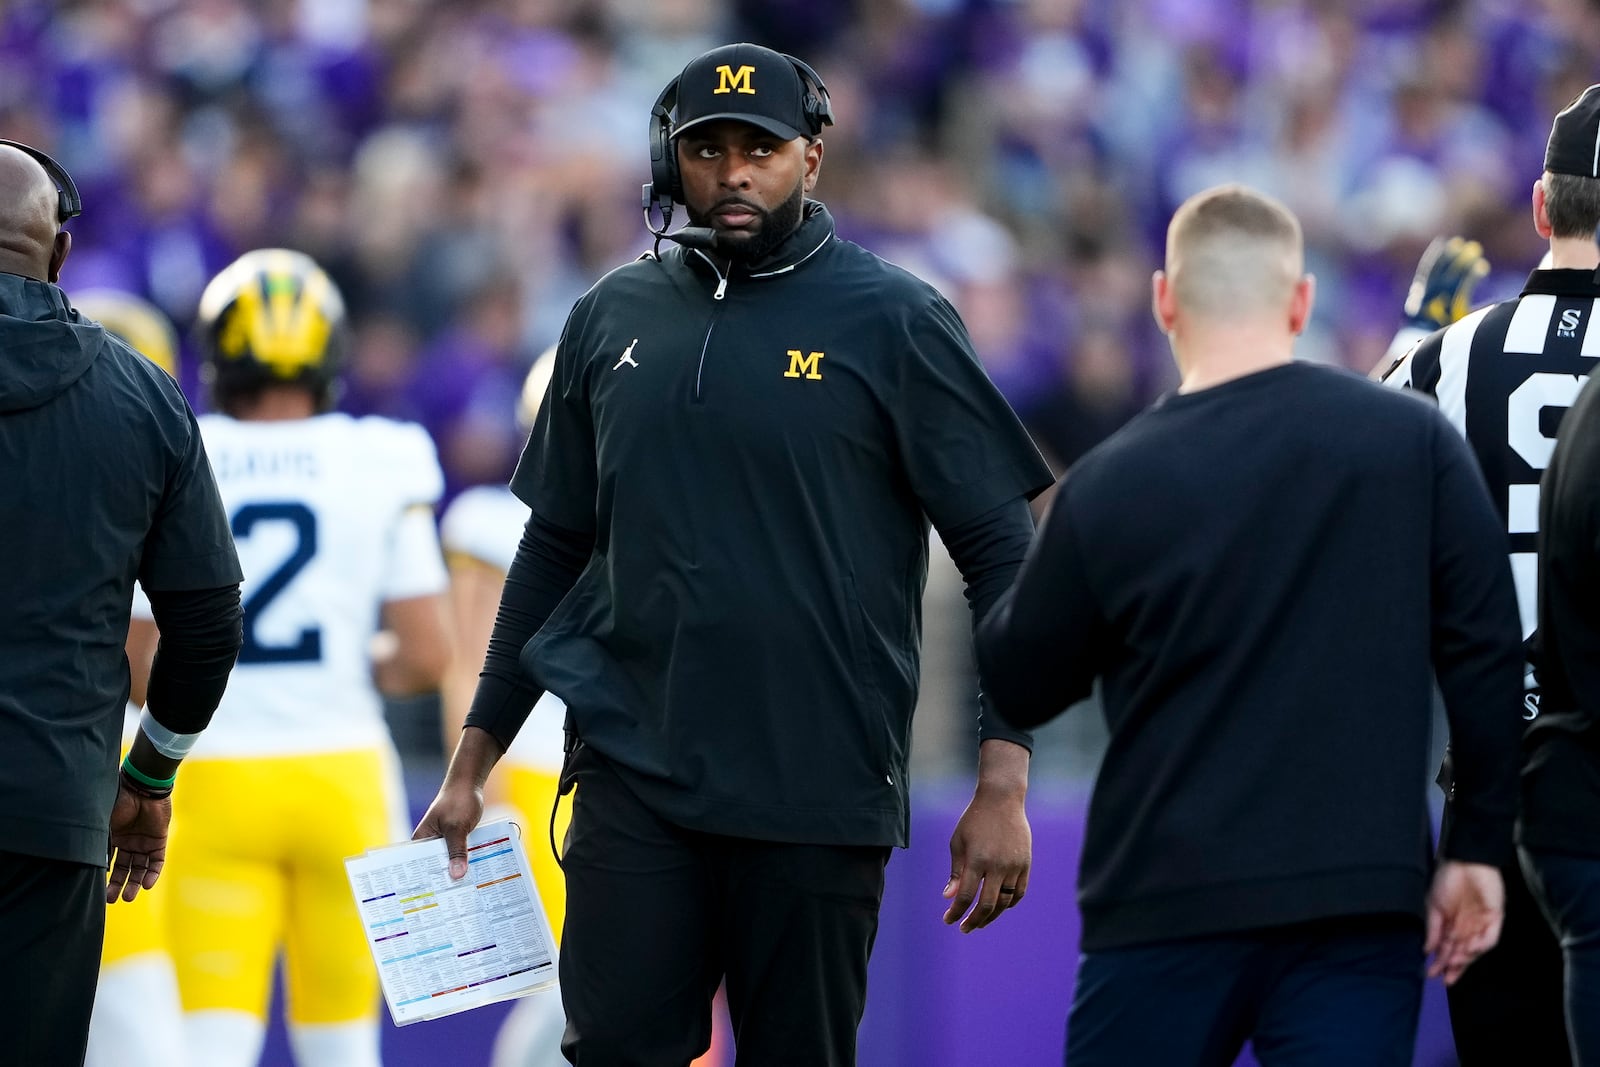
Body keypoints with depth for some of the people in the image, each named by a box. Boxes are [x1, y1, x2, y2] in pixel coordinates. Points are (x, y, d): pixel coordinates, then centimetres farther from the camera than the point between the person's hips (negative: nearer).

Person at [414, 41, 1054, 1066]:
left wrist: (1004, 786, -11)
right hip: (633, 777, 3)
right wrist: (473, 762, 15)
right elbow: (555, 549, 17)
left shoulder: (892, 319, -3)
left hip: (816, 793, -3)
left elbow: (1000, 551, -4)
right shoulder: (615, 317, 9)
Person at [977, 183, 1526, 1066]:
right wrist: (1478, 845, 8)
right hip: (1367, 900, 1)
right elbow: (1485, 651, 1)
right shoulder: (1414, 442, 0)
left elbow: (1017, 688, 8)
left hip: (1167, 903, -1)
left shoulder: (1107, 486, -4)